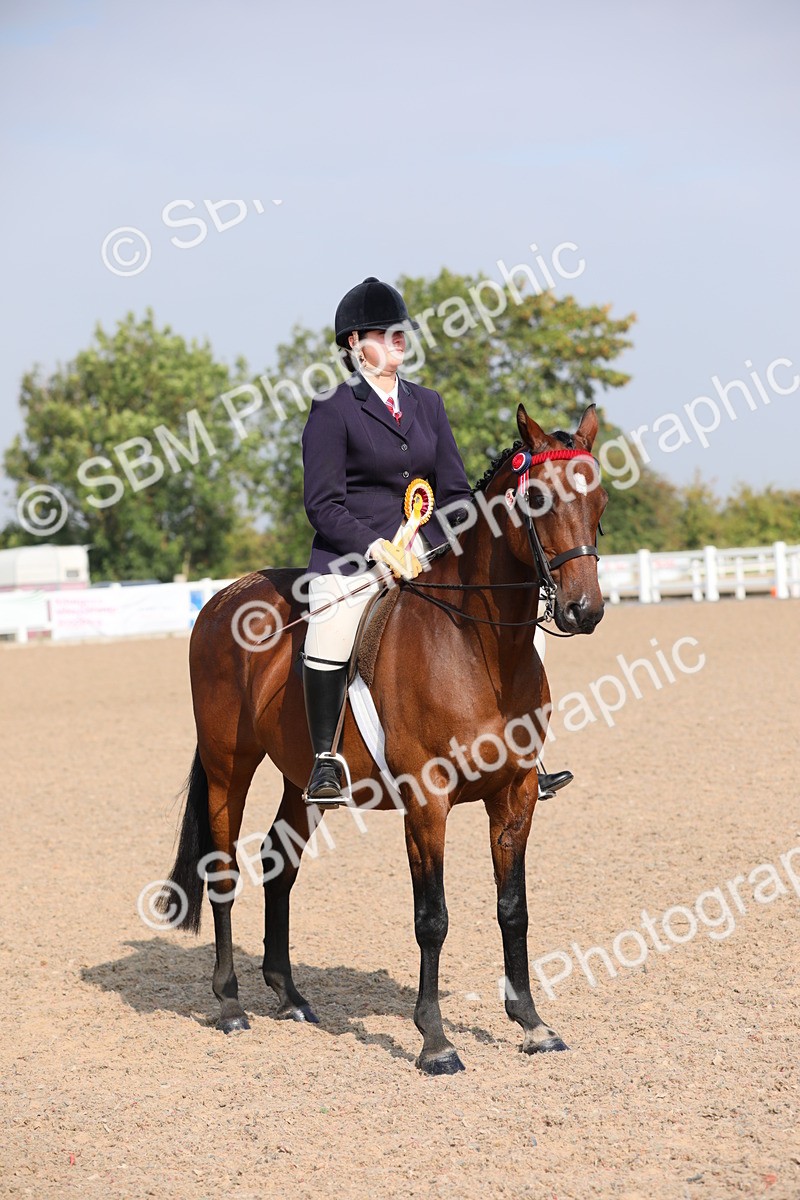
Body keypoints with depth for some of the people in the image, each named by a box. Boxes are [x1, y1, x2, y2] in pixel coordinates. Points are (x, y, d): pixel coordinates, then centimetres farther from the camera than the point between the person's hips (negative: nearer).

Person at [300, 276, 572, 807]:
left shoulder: (427, 403, 16)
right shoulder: (333, 409, -1)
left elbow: (454, 489, 15)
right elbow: (323, 504, -6)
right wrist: (375, 546, -19)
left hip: (424, 549, 5)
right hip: (351, 553, -5)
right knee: (330, 634, -31)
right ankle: (326, 760, -20)